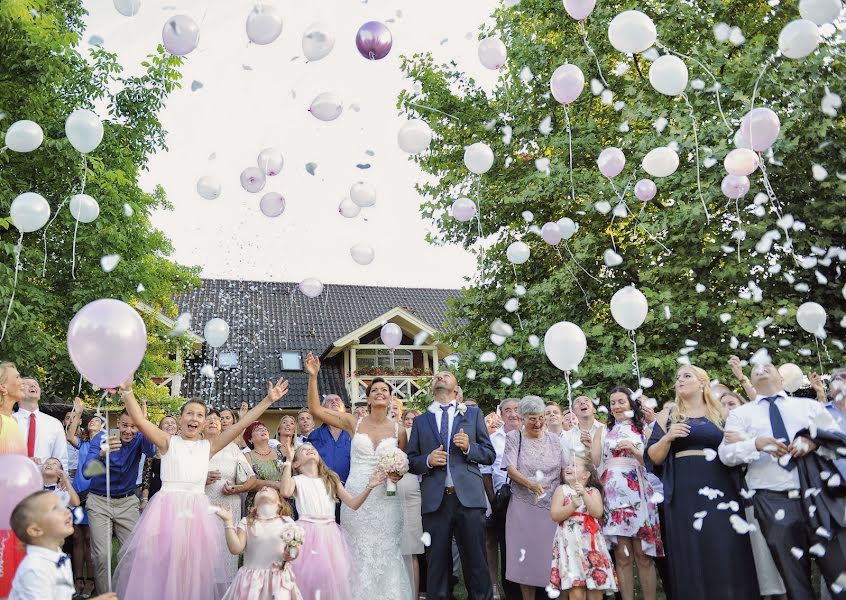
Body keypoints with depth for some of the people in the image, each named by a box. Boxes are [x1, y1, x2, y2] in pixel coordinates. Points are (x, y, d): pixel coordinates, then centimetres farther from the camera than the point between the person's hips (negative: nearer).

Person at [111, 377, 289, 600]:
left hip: (197, 511, 2)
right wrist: (127, 391, -19)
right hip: (167, 509, -2)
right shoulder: (168, 442, 6)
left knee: (195, 568, 4)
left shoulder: (209, 446, 12)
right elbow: (139, 420, -7)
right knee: (162, 568, 0)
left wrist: (268, 400, 6)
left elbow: (242, 424, 9)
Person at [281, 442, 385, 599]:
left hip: (329, 533, 3)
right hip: (307, 533, -3)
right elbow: (285, 493, -21)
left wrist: (369, 487, -10)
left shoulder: (331, 479, 13)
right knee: (308, 575, -5)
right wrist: (287, 463, -11)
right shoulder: (297, 480, 4)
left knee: (332, 577, 2)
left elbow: (353, 504, 7)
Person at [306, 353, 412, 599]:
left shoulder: (399, 430, 4)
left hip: (385, 499, 0)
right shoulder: (353, 423, 2)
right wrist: (313, 376, -9)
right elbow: (315, 409, -2)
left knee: (386, 553, 2)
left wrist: (399, 474, -7)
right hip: (356, 497, 0)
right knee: (358, 553, 3)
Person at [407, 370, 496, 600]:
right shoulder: (420, 421, 14)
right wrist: (428, 460, -8)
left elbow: (490, 455, 9)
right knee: (436, 564, 7)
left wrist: (469, 447, -9)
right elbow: (411, 462, 12)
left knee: (476, 562, 2)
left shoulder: (473, 414, 11)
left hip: (468, 497, -1)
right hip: (435, 500, 1)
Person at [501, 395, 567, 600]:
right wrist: (530, 483, -24)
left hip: (552, 506, 2)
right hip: (523, 506, -2)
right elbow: (510, 469, -8)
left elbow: (564, 470, 9)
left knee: (549, 554, 1)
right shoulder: (514, 438, 0)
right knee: (525, 556, 0)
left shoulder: (553, 439, 9)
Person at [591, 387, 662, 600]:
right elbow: (594, 462, 6)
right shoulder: (603, 432, 16)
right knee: (622, 555, 0)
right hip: (613, 494, 1)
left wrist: (634, 449, -11)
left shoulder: (643, 430, 11)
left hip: (637, 493, -1)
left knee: (642, 554, -3)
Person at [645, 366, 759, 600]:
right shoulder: (667, 417, 11)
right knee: (690, 555, 0)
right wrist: (667, 437, -10)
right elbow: (653, 457, 6)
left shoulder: (721, 413, 10)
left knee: (726, 551, -2)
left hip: (720, 488, 0)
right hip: (684, 494, 0)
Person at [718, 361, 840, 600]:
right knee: (795, 578, 3)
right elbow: (725, 454, -3)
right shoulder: (740, 413, 10)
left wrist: (813, 442, -10)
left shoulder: (810, 405, 16)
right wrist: (756, 444, -22)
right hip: (773, 502, -1)